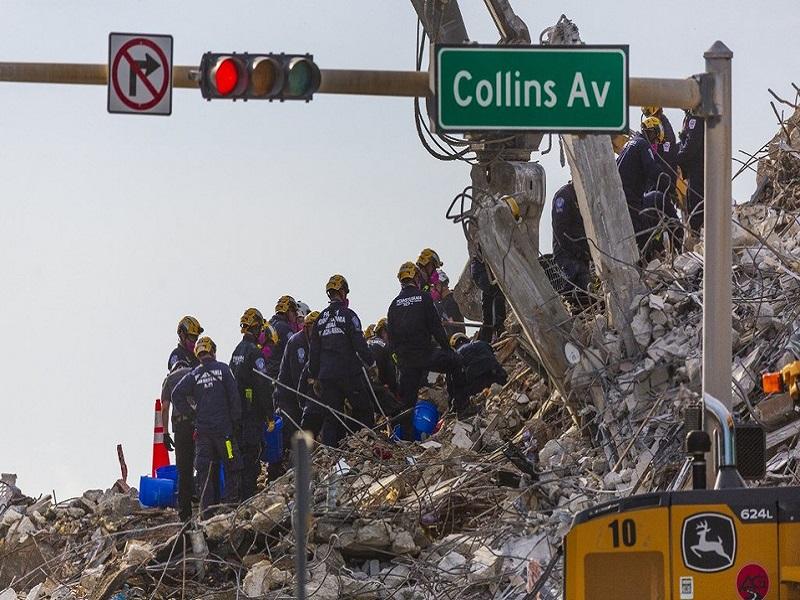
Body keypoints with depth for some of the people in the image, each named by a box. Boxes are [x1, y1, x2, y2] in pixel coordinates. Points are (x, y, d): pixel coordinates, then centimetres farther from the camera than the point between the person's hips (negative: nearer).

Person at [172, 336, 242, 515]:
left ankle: (207, 509, 4)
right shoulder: (222, 369, -3)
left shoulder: (194, 375, 4)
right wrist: (236, 420, 1)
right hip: (223, 426, -3)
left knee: (204, 469, 6)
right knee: (231, 467, 4)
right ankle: (231, 503, -2)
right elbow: (234, 395, -6)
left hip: (202, 428, 3)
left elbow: (177, 395, -2)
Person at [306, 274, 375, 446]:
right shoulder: (348, 315, -8)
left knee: (331, 415, 6)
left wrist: (314, 376, 20)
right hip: (349, 373, -5)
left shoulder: (321, 319, 9)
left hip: (327, 375, 5)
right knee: (363, 411, 5)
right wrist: (371, 363, 3)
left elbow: (314, 350, 13)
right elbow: (360, 344, -10)